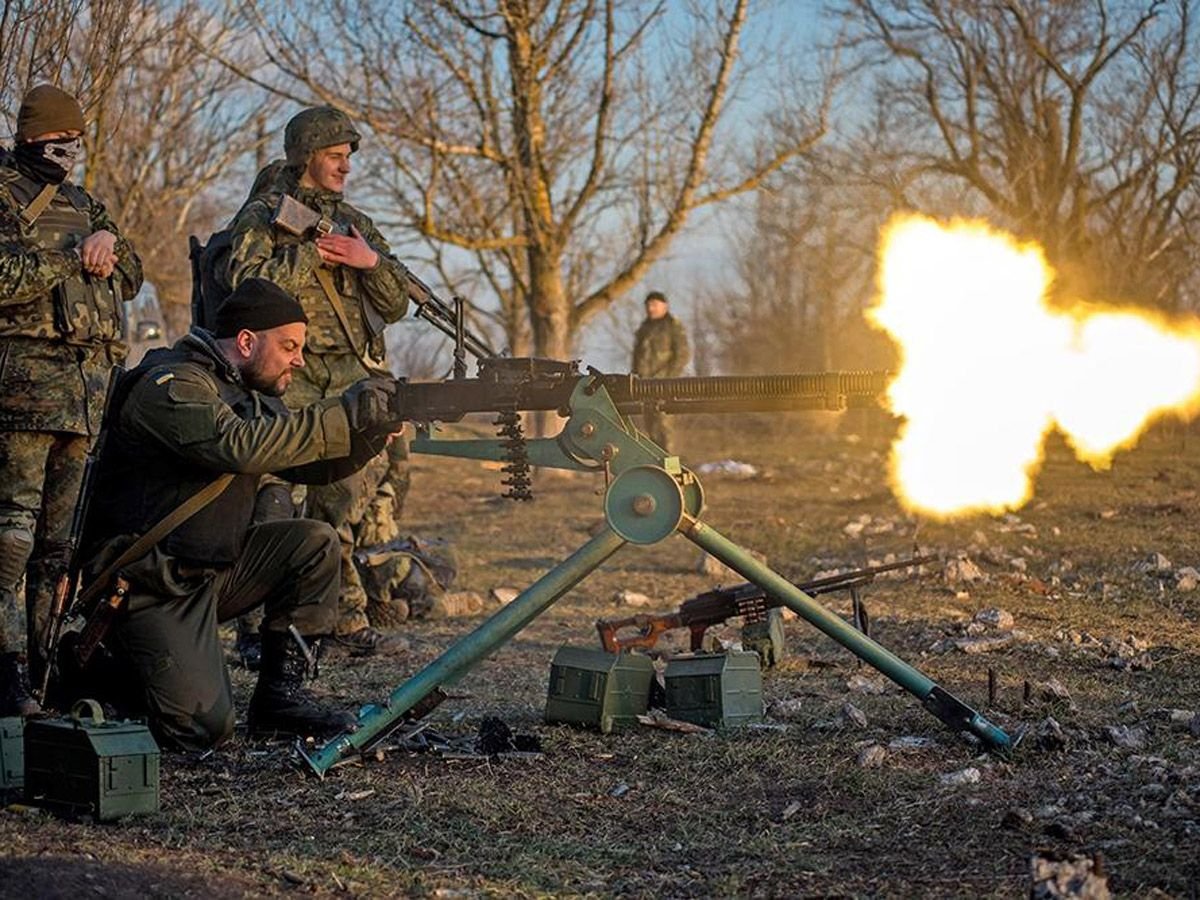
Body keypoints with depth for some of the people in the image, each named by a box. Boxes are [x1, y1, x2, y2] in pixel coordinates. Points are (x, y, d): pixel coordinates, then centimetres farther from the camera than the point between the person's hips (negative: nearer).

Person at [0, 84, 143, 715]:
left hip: (90, 385, 7)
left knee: (64, 537, 7)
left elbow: (130, 281, 22)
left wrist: (107, 240, 2)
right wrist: (72, 256, -11)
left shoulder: (83, 205, 22)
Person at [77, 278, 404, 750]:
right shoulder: (170, 385, -17)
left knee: (315, 544, -5)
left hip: (213, 568, 9)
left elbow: (308, 463, 11)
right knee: (202, 725, -19)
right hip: (149, 586, -9)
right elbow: (239, 446, -34)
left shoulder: (252, 394, 12)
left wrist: (370, 430, -9)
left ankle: (280, 693, 2)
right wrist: (344, 414, -31)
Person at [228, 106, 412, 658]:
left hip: (350, 379, 5)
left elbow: (396, 304, 13)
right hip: (286, 376, -5)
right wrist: (312, 253, -14)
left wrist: (371, 260, -6)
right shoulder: (262, 215, 3)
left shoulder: (353, 222, 18)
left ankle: (348, 623, 10)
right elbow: (246, 283, -15)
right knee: (272, 508, -9)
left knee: (339, 508, 6)